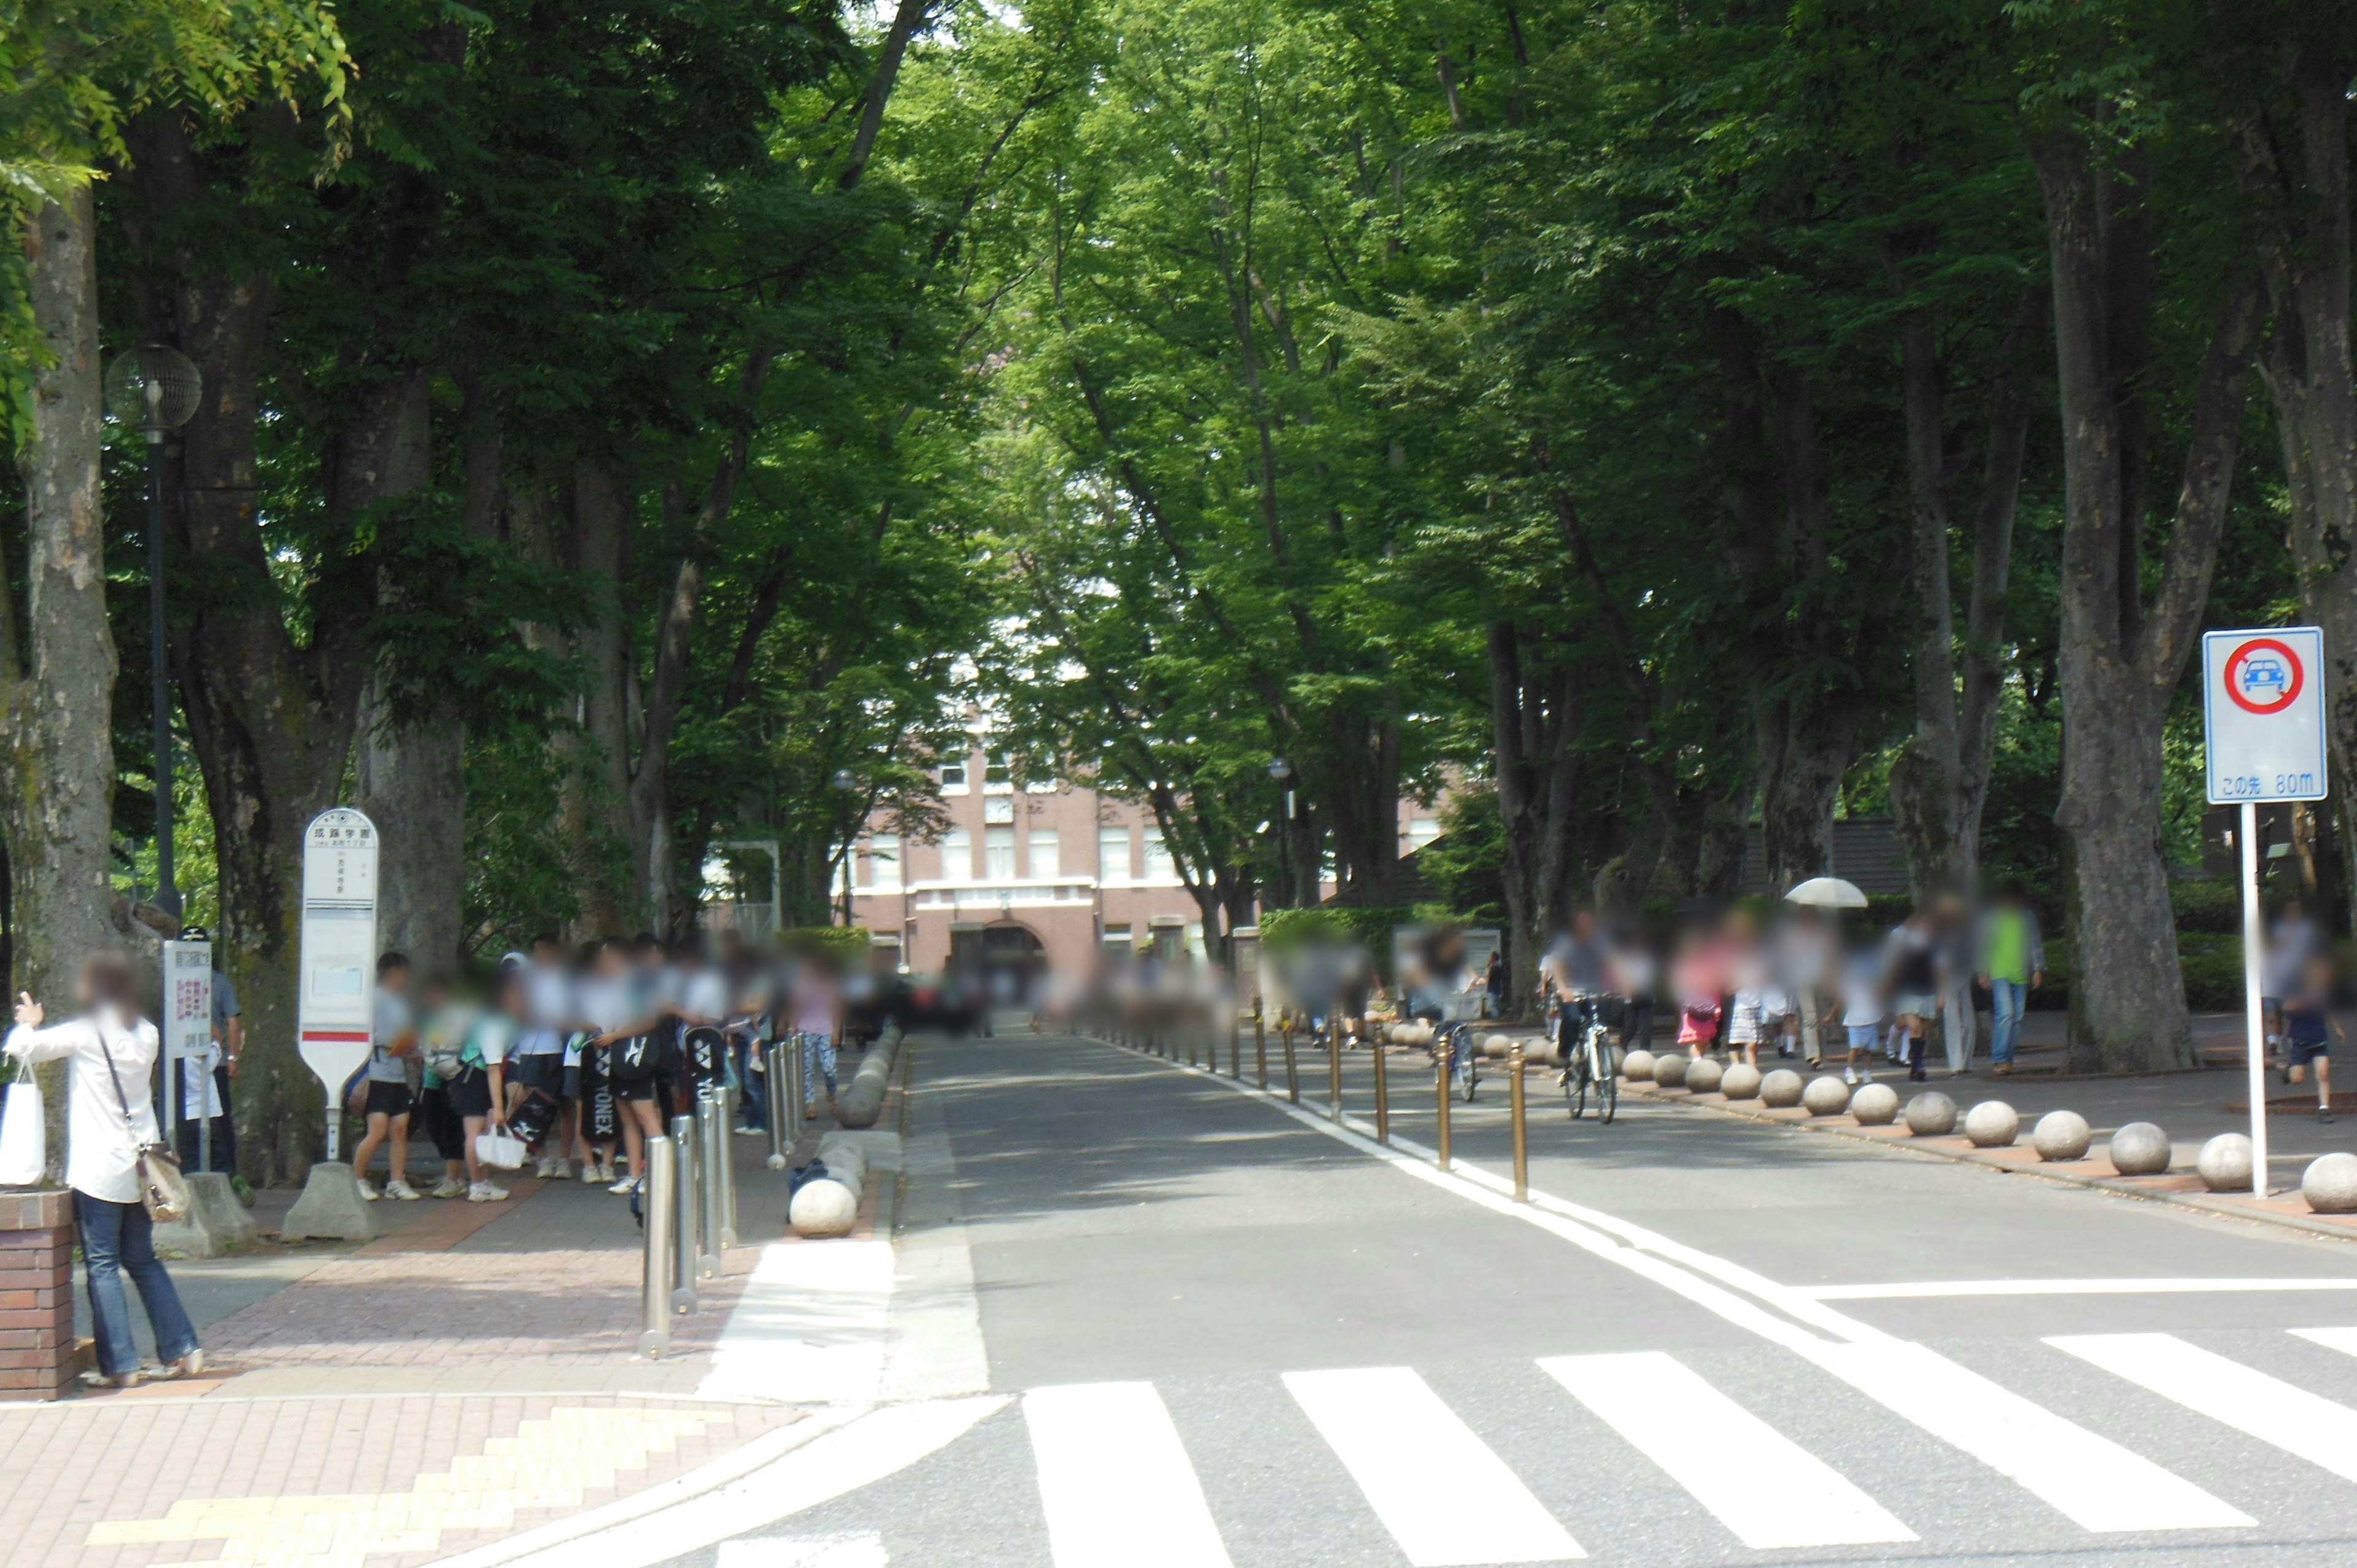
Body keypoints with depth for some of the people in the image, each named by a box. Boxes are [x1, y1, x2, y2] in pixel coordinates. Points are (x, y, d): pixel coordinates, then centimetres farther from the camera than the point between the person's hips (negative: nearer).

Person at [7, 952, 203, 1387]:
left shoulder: (86, 1034, -10)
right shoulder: (146, 1035, 8)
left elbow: (20, 1046, -9)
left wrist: (29, 1022, 13)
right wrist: (40, 1026, 28)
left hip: (98, 1168, -6)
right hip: (139, 1167, 6)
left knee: (102, 1265, -1)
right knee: (143, 1261, 16)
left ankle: (121, 1364, -4)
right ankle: (183, 1350, 12)